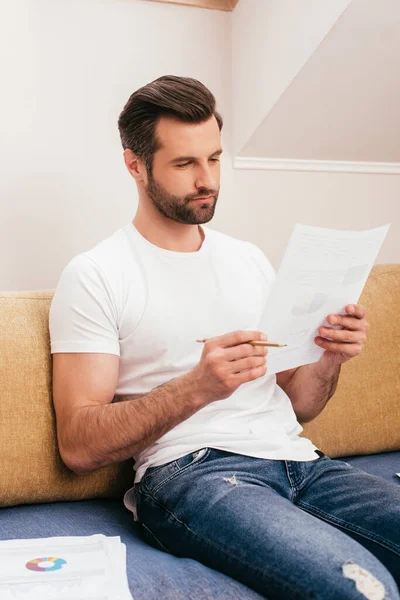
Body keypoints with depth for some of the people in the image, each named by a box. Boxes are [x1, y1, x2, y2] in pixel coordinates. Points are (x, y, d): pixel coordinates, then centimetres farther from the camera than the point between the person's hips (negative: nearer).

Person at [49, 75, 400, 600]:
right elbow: (78, 447, -7)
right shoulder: (95, 276, 1)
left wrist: (329, 360, -1)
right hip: (189, 472, -5)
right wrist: (195, 388, -20)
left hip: (297, 459, 6)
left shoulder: (248, 260, 19)